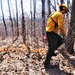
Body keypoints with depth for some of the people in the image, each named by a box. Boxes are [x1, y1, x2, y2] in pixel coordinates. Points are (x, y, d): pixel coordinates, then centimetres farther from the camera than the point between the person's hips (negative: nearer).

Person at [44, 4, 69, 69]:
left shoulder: (54, 14, 17)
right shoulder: (60, 15, -12)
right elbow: (61, 26, -21)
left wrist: (47, 35, 25)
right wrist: (64, 34, -4)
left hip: (49, 32, 9)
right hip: (52, 33, -9)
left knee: (61, 41, 22)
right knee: (51, 49, 0)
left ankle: (51, 51, 20)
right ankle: (47, 64, 8)